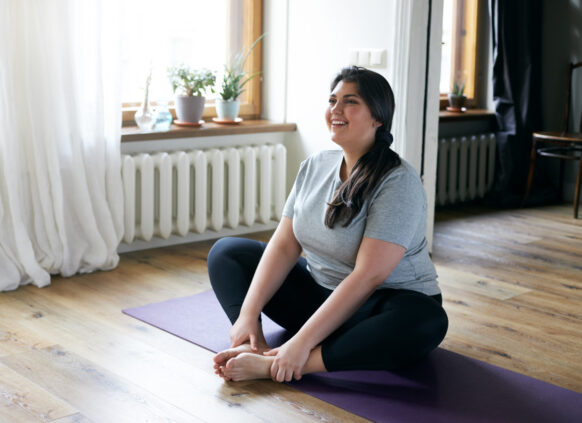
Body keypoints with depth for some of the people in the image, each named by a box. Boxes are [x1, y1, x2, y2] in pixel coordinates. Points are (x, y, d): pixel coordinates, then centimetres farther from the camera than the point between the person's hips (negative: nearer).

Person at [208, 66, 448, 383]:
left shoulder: (398, 184, -20)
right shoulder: (314, 167, 1)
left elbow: (368, 276, -28)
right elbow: (284, 245, -3)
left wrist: (303, 341, -32)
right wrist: (248, 313, -15)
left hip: (379, 305, -6)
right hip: (318, 292, 7)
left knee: (427, 322, -40)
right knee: (225, 252, 2)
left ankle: (271, 365, -42)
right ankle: (253, 346, -25)